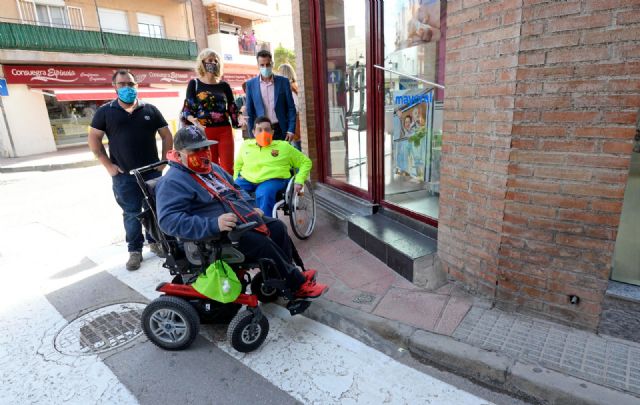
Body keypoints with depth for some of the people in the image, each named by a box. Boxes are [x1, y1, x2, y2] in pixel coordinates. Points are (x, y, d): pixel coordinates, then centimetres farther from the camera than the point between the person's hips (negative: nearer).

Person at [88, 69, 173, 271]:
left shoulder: (150, 109, 6)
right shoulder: (105, 111, 3)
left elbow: (166, 135, 9)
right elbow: (94, 139, 3)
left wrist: (164, 160, 1)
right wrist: (108, 165, -5)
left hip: (152, 171, 2)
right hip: (124, 175, -1)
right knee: (131, 213, 4)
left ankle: (154, 241, 26)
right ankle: (135, 250, 14)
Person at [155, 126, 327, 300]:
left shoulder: (212, 168, 17)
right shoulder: (172, 182, -12)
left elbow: (236, 188, 29)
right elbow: (168, 220, -25)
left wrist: (251, 208, 11)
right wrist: (213, 225, -34)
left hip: (243, 220, 10)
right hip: (216, 234, -9)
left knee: (277, 227, 3)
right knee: (262, 243, -23)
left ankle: (290, 275, 17)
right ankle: (298, 285, -4)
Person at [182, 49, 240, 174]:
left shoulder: (224, 85, 13)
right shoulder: (194, 84, 6)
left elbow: (232, 108, 13)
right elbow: (187, 109, 2)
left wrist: (240, 119, -7)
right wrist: (193, 120, -19)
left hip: (225, 131, 2)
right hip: (205, 132, -1)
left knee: (228, 169, -4)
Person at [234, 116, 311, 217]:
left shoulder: (283, 146, 9)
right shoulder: (246, 145, 17)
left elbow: (305, 162, 13)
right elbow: (238, 164, 35)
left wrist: (299, 181, 1)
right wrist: (235, 179, 17)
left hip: (273, 180, -3)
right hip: (247, 180, 3)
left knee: (264, 194, -37)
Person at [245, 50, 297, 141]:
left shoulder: (283, 81, 4)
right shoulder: (251, 84, 5)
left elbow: (291, 108, 4)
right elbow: (249, 111, 7)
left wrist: (291, 130, -5)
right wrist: (252, 132, 1)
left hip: (281, 130, 0)